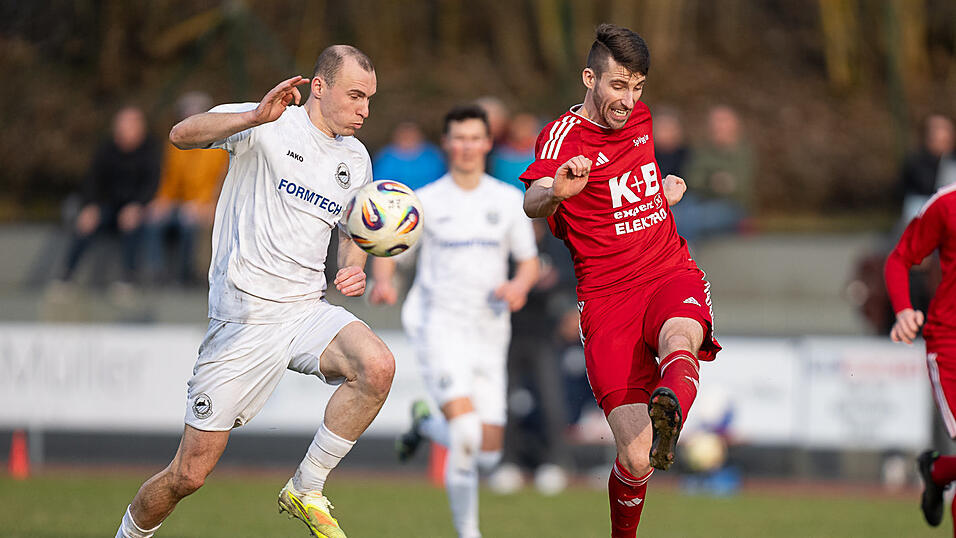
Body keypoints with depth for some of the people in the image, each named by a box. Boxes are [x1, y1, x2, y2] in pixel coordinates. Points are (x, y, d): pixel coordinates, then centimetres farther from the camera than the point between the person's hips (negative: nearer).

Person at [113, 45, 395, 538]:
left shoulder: (356, 159, 11)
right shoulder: (268, 126, -8)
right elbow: (182, 134, -24)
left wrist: (353, 269, 2)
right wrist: (256, 116, -40)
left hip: (307, 310, 5)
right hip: (245, 317, -5)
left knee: (377, 367, -27)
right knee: (189, 474, -4)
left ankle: (306, 490, -9)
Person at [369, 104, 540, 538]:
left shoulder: (509, 201, 9)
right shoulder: (425, 201, 2)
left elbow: (529, 262, 15)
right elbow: (387, 248, 5)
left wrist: (519, 285, -9)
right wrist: (383, 282, -17)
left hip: (489, 333, 4)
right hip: (440, 326, -4)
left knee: (488, 453, 3)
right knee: (465, 433, -24)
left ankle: (424, 424, 34)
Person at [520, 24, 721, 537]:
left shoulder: (639, 118, 13)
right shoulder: (564, 134, -7)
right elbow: (532, 202, -30)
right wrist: (555, 191, -49)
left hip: (672, 276, 4)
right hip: (607, 297, -4)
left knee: (679, 339, -36)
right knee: (635, 459, -13)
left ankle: (668, 418, -69)